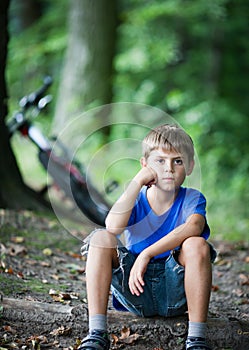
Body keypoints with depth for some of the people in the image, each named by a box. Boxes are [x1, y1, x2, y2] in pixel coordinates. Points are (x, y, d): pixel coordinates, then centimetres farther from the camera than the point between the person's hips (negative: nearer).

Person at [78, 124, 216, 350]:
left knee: (197, 245, -29)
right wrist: (137, 182, -18)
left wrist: (146, 254, -34)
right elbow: (113, 226, -23)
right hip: (135, 291, 2)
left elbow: (193, 227, -29)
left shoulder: (192, 199, -2)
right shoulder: (136, 199, 2)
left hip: (175, 292, -2)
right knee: (101, 238, -19)